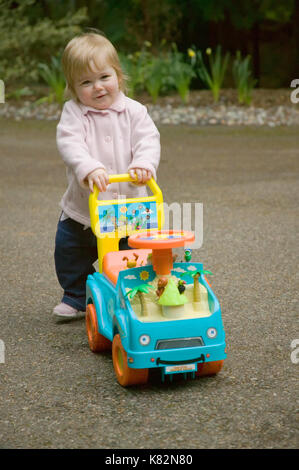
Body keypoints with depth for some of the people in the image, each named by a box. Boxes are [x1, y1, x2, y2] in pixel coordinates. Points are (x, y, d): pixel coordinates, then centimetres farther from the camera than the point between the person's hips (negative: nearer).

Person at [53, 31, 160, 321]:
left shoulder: (133, 111, -4)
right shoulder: (73, 113, -9)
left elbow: (148, 140, -13)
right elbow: (69, 143, -24)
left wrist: (144, 164, -36)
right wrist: (88, 168, -43)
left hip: (127, 207, 0)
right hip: (82, 210, 1)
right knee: (69, 254, 11)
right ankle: (77, 297, 33)